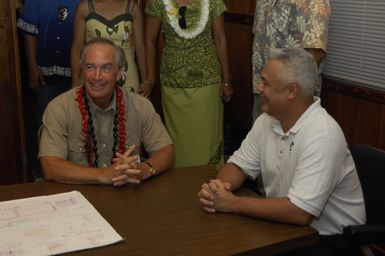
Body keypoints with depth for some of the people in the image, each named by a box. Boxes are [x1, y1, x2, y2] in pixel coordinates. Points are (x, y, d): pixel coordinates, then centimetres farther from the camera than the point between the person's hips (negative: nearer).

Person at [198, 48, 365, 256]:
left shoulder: (322, 135, -26)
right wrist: (217, 187, -15)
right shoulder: (267, 120, -1)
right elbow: (239, 165, 8)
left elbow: (300, 212, -31)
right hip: (286, 225, 7)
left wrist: (232, 204, -24)